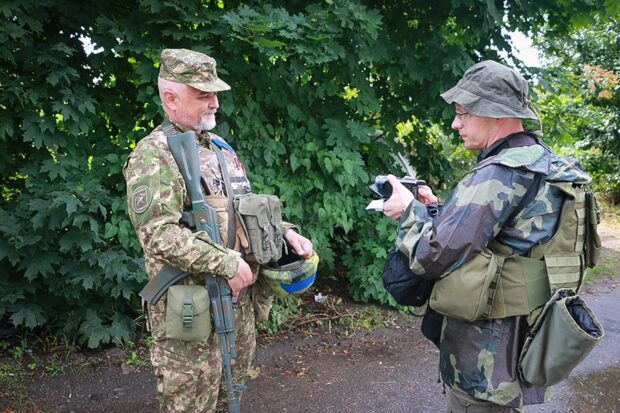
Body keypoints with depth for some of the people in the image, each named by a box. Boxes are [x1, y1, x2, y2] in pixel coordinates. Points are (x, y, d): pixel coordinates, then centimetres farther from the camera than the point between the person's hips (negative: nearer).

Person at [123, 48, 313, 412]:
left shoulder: (220, 148, 13)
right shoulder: (154, 155, -13)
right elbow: (159, 234, -24)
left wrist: (285, 232, 4)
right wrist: (227, 263, -23)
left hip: (240, 300, 8)